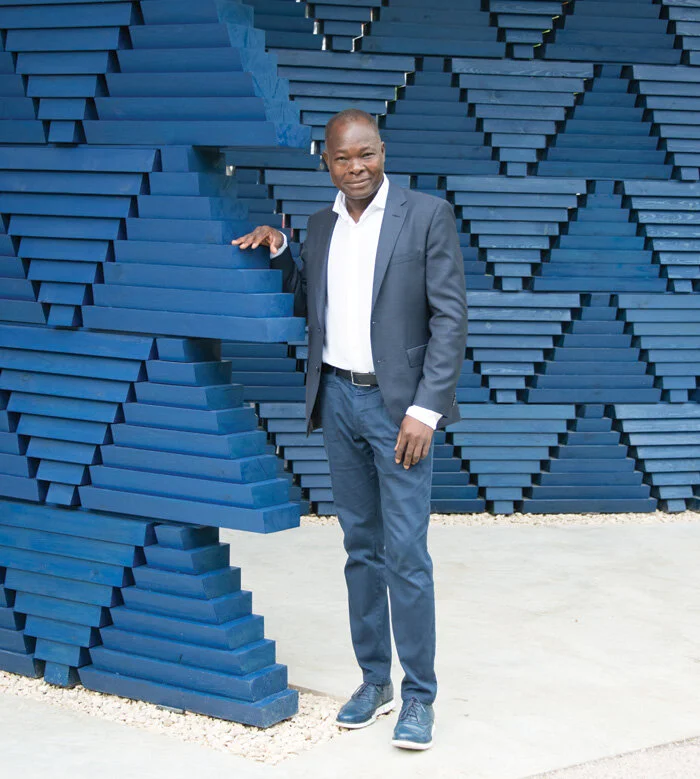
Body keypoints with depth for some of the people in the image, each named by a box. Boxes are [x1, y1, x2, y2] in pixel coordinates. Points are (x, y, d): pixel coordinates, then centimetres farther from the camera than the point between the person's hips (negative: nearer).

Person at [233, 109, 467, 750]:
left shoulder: (428, 215, -5)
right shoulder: (321, 226, 11)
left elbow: (450, 316, -9)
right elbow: (304, 304, 22)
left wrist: (426, 409, -15)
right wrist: (278, 250, 5)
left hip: (400, 403, -5)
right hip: (338, 399, 5)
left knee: (406, 551, -7)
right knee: (361, 546, 11)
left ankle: (419, 696, 3)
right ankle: (374, 680, 21)